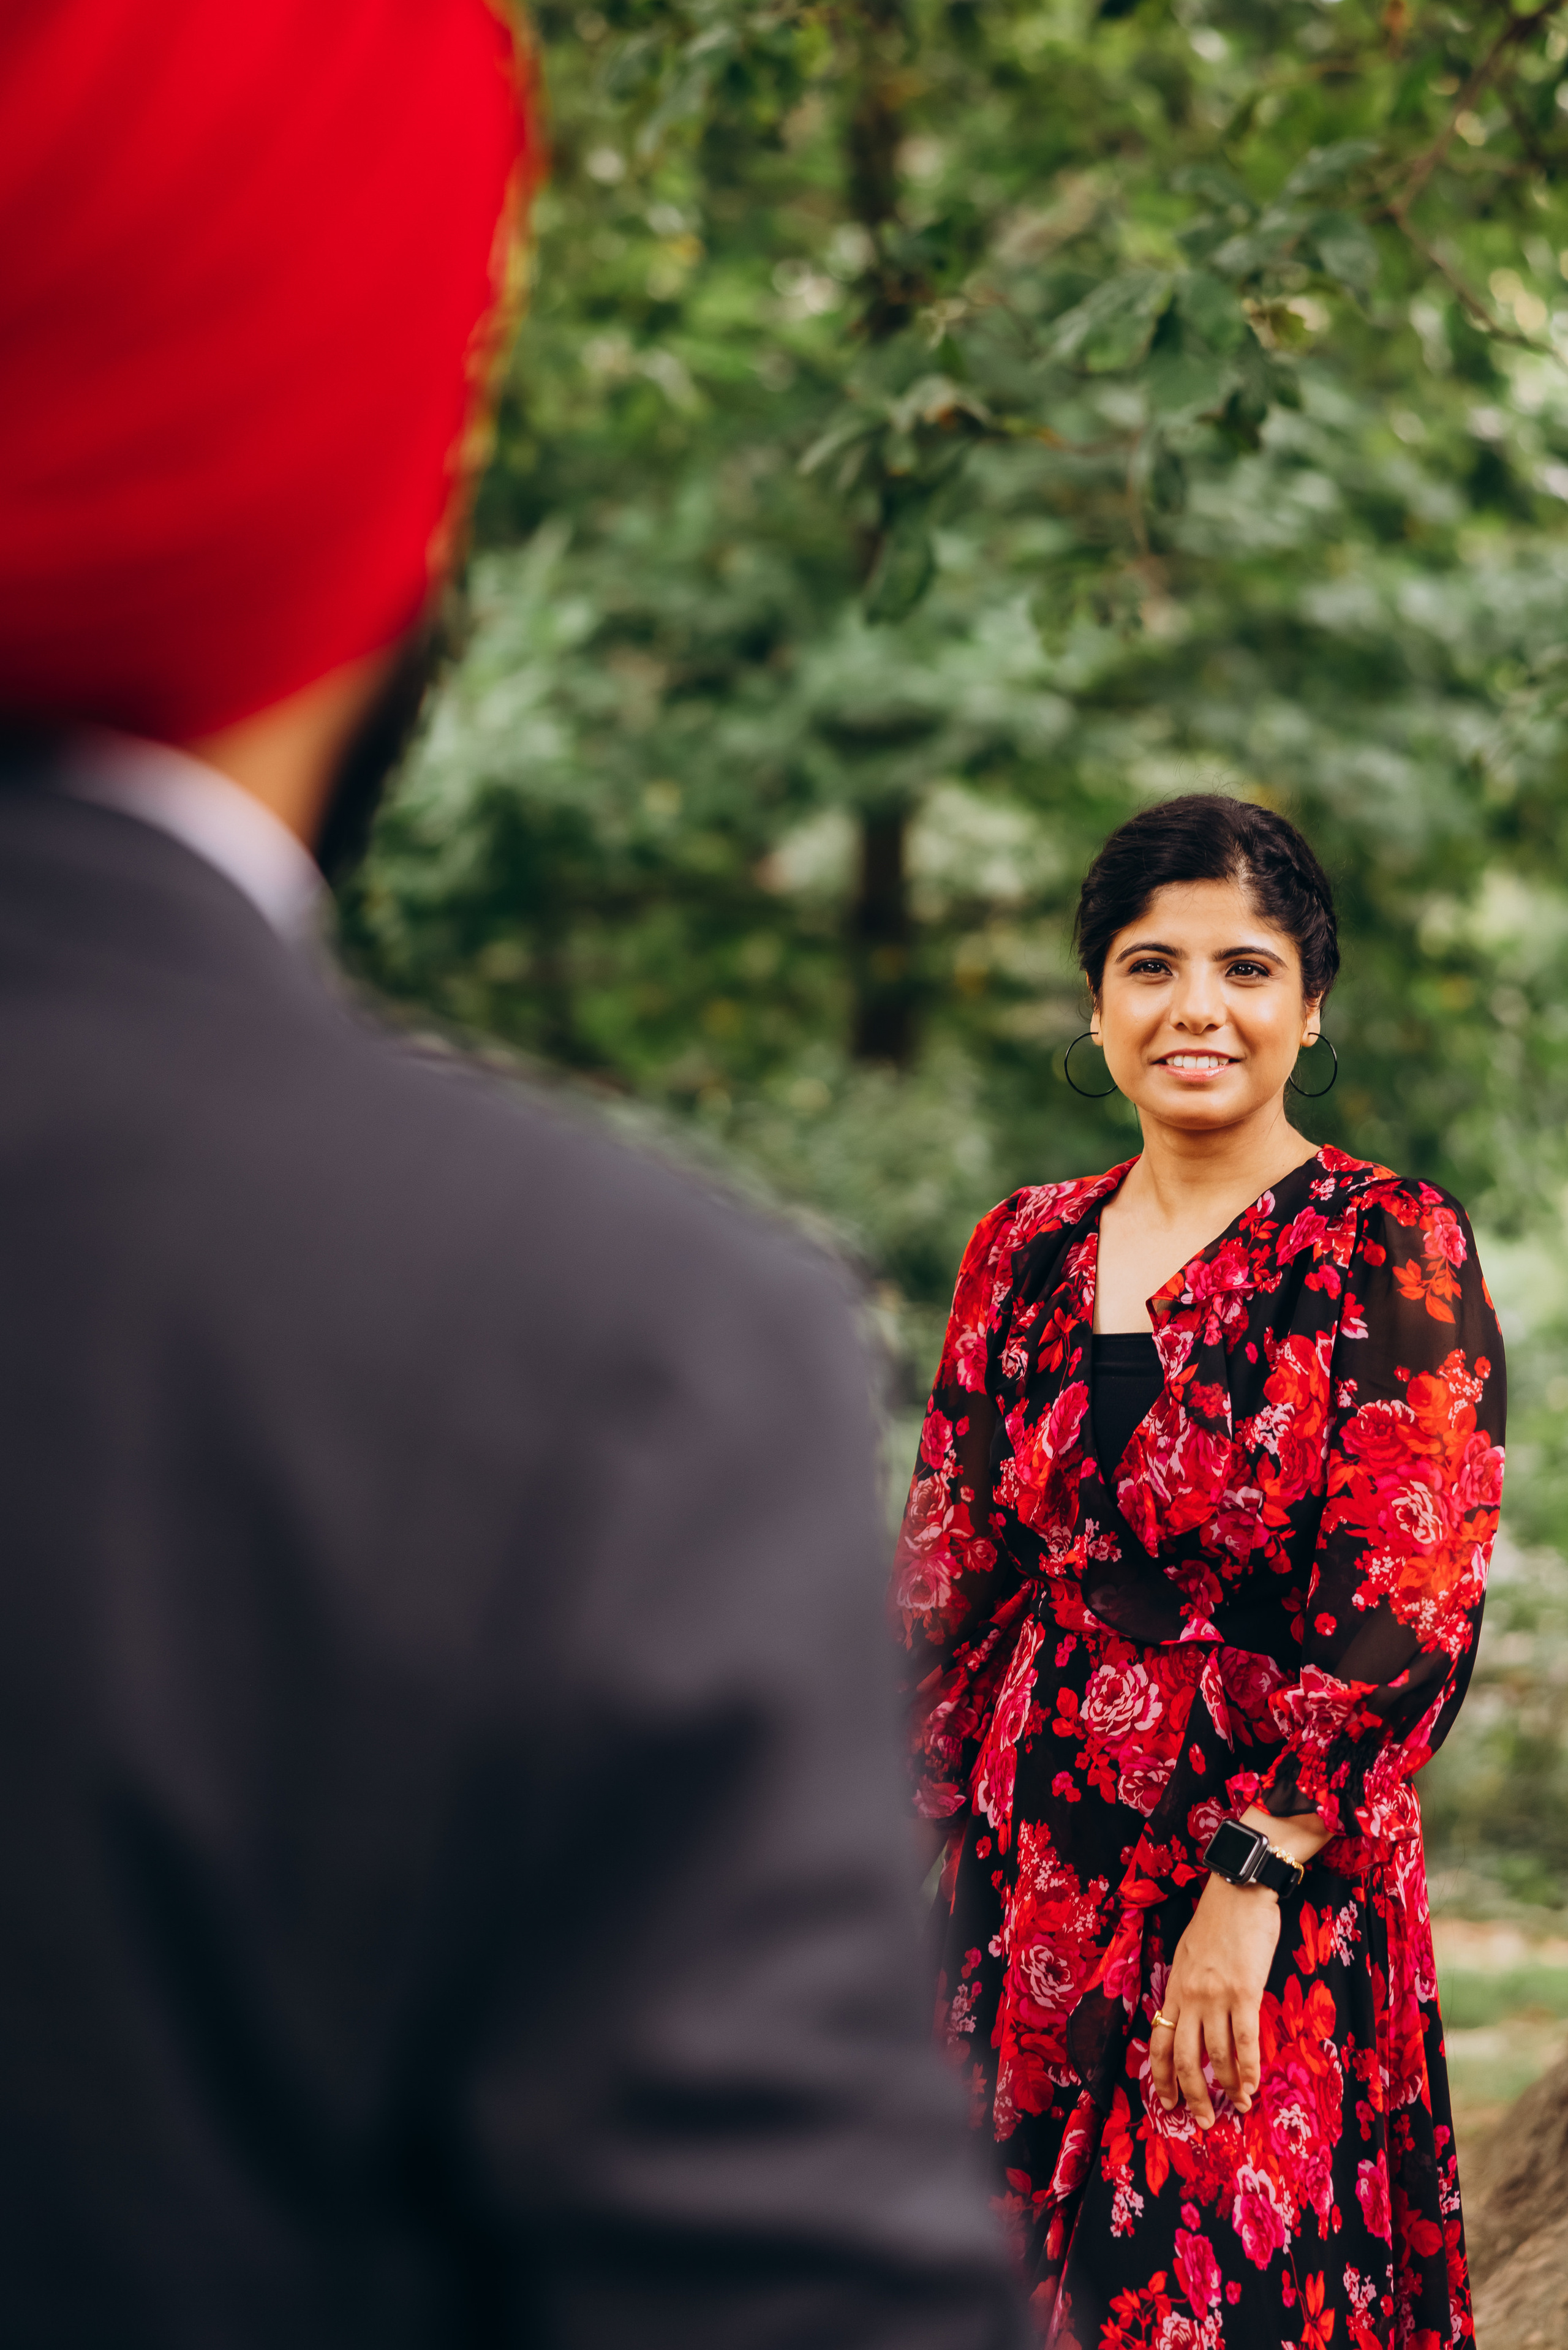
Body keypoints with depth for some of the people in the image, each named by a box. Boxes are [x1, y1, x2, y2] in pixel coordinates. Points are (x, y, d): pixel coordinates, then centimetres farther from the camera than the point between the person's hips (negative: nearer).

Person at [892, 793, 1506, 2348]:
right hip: (1027, 1871, 5)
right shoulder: (1027, 1251, 8)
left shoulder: (1390, 1254, -8)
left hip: (1278, 1905, -5)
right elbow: (946, 1574, 13)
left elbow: (1402, 1620, -14)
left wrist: (1251, 1881, -20)